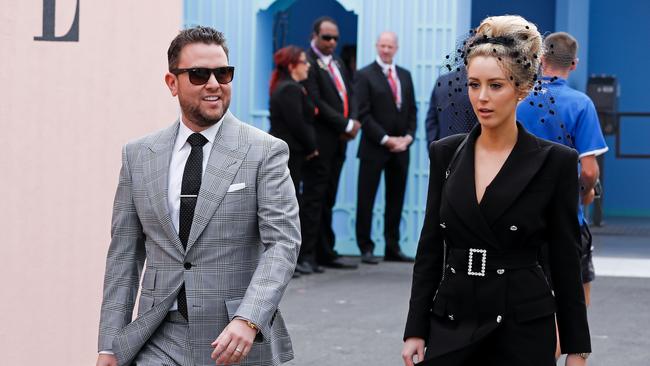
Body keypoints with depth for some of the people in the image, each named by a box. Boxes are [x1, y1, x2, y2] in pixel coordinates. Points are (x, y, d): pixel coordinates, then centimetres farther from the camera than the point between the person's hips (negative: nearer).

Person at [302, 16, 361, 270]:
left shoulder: (337, 63, 18)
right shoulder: (308, 63, -11)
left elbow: (350, 94, 17)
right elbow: (316, 103, -17)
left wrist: (354, 121, -2)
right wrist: (346, 125, -14)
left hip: (338, 142, 8)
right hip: (320, 142, -8)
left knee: (327, 200, 11)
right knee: (314, 198, -6)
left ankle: (326, 253, 14)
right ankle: (306, 253, -4)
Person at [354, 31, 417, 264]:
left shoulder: (405, 75, 13)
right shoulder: (365, 75, -4)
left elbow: (412, 110, 14)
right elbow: (363, 114, -10)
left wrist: (408, 137, -2)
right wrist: (386, 139, -14)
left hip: (400, 148, 5)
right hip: (374, 148, -5)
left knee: (396, 199, 8)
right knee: (366, 199, -1)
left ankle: (393, 248, 14)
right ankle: (366, 249, 4)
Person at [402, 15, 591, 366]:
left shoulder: (555, 162, -5)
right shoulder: (445, 153, 5)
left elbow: (565, 261, -3)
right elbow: (429, 247, 8)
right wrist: (416, 330, 3)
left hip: (522, 331, -3)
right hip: (451, 326, 3)